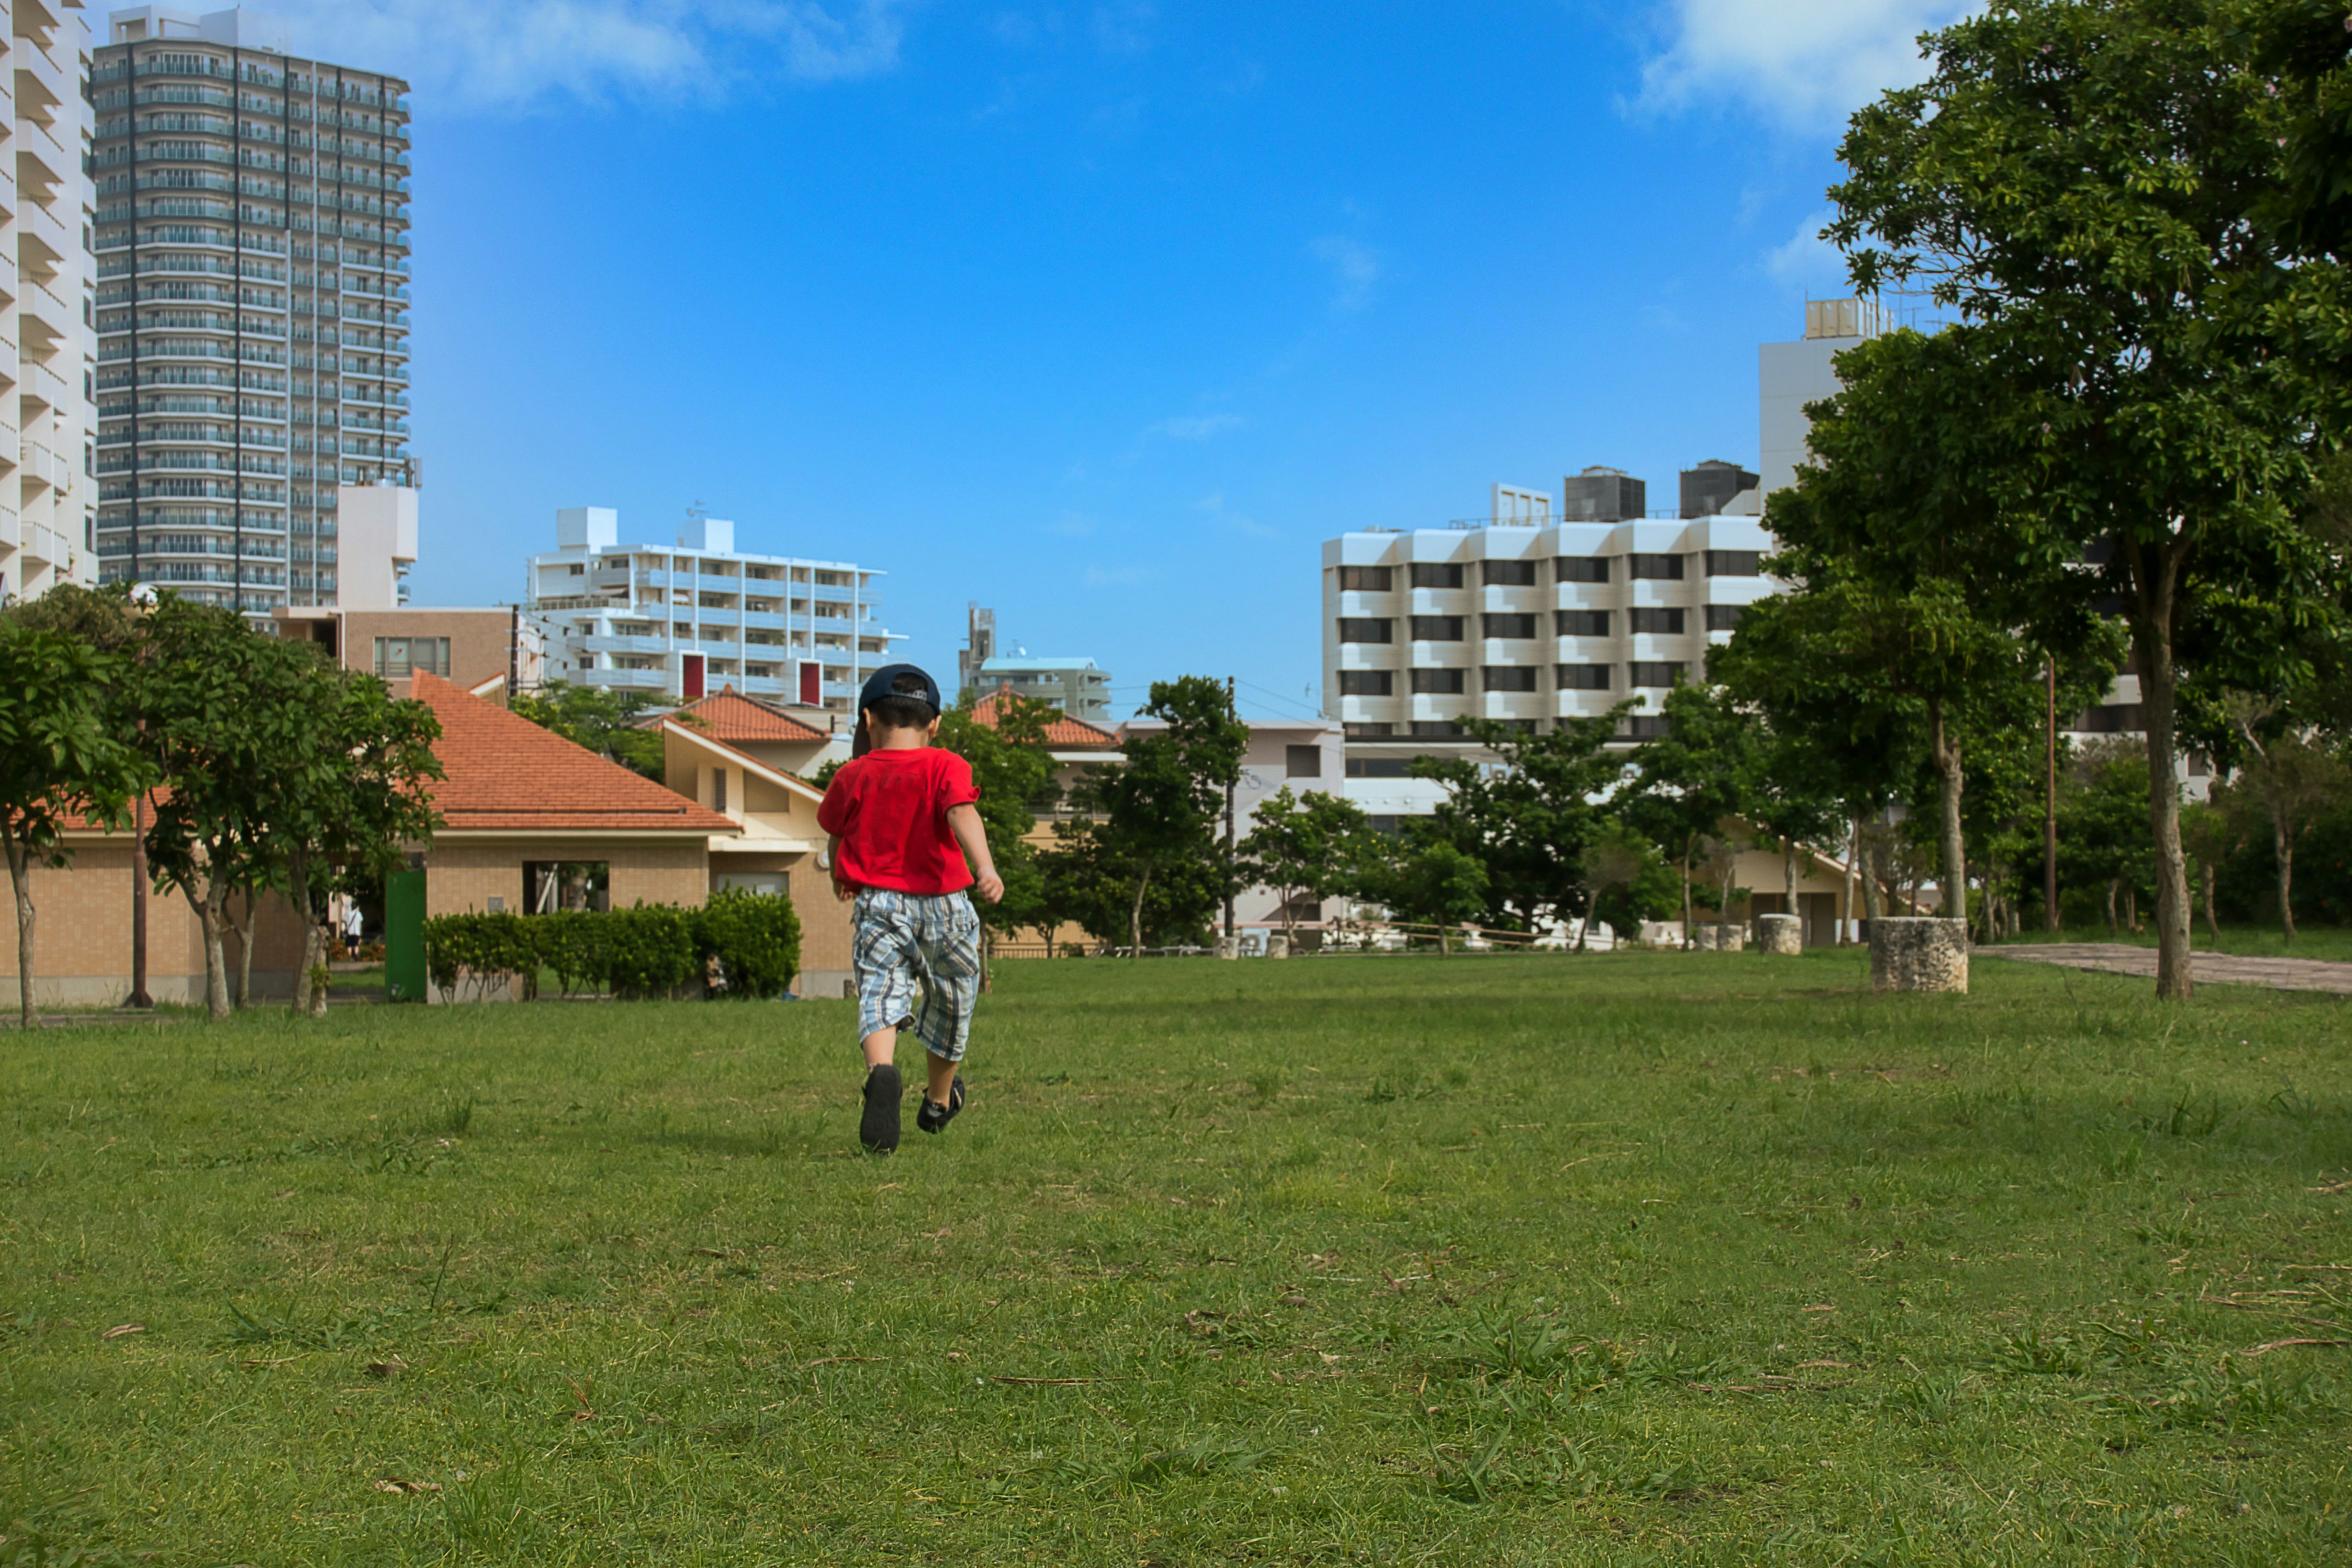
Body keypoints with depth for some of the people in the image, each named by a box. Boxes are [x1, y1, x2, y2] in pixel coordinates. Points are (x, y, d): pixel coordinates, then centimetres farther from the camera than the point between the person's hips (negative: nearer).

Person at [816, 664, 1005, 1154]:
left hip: (877, 904, 0)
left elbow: (834, 835, 21)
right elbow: (963, 814, -22)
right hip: (943, 904, 0)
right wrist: (985, 868, -35)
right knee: (950, 1002, 20)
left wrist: (840, 876, 42)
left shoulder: (853, 776, 5)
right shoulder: (945, 768, -3)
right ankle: (939, 1102, 38)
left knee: (879, 995, -10)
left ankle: (881, 1072, -43)